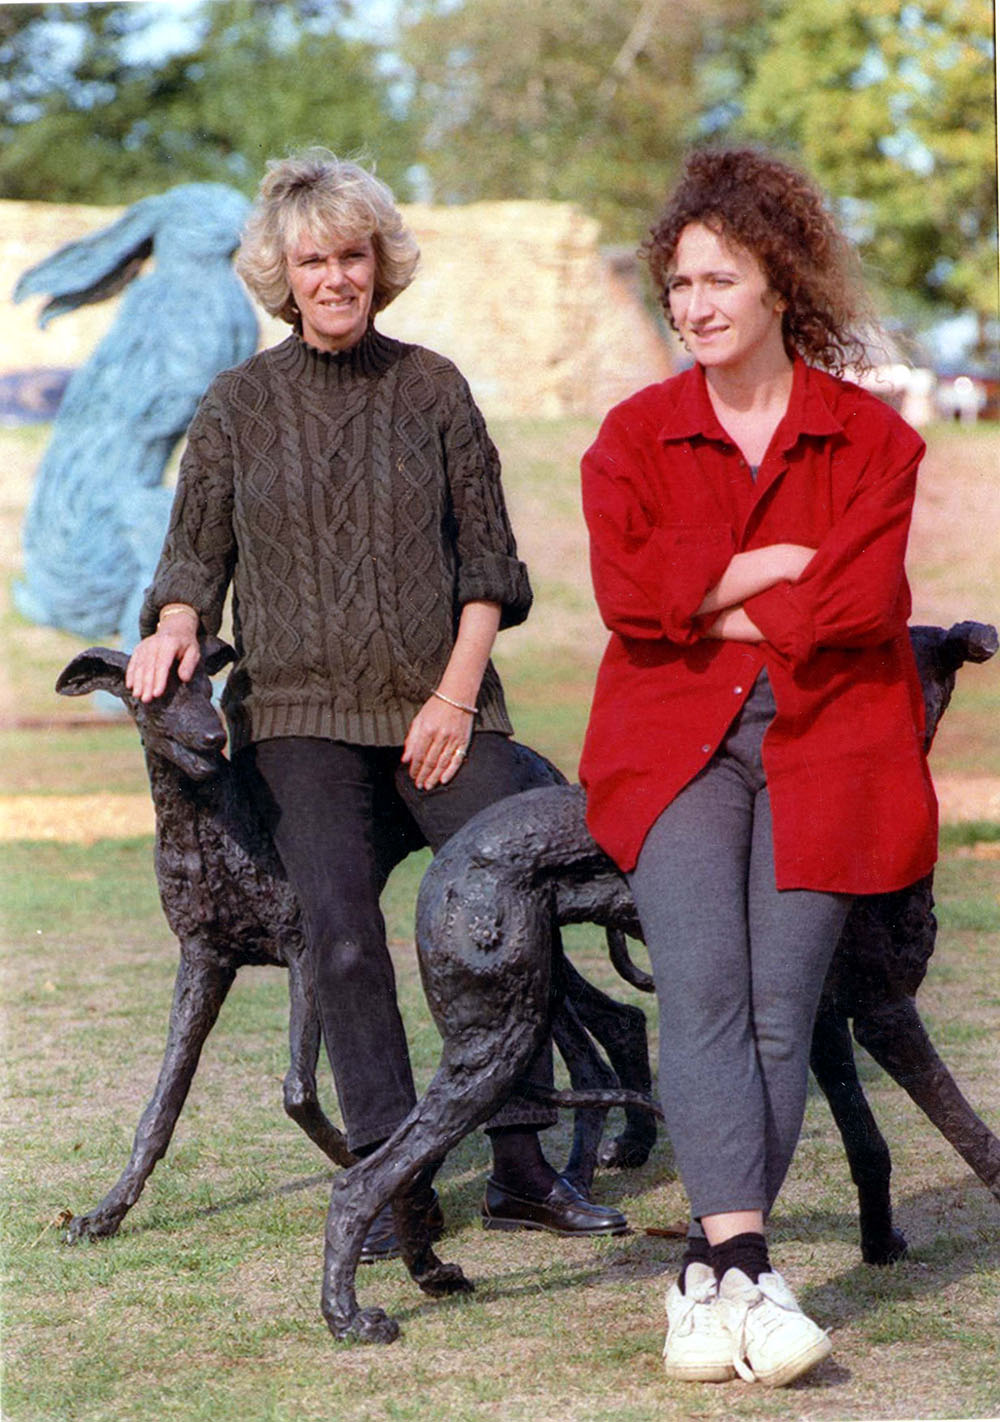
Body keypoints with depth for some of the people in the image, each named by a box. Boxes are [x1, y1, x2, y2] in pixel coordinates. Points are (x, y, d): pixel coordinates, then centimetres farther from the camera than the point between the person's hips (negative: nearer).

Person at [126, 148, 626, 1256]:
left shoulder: (432, 387, 7)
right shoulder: (238, 405, 6)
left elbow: (487, 557, 7)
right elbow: (196, 550, 11)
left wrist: (458, 692, -3)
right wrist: (175, 623, -11)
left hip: (438, 706, 1)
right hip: (299, 715, -1)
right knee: (340, 926, -13)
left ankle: (520, 1169, -1)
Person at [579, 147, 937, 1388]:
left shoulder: (870, 437, 7)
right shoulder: (635, 435, 12)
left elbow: (864, 605, -7)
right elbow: (627, 596, -4)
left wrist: (709, 611, -3)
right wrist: (779, 564, -6)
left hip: (822, 743, 0)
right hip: (675, 741, 0)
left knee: (778, 1011, -9)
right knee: (702, 989, -19)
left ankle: (707, 1279, -2)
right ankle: (747, 1275, -25)